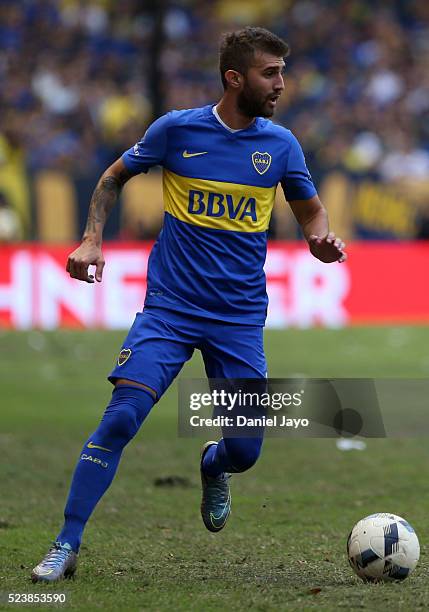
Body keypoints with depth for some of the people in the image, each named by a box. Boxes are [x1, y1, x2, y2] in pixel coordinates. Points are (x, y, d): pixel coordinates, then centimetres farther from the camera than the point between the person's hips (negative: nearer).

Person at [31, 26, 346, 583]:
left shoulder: (280, 144, 2)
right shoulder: (177, 129, -4)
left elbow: (310, 210, 15)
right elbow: (115, 178, 10)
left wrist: (321, 239, -8)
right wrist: (92, 240, -3)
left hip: (241, 317, 2)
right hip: (170, 307, -2)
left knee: (245, 449, 0)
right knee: (121, 416, -18)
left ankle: (212, 467, 39)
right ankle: (66, 547, -11)